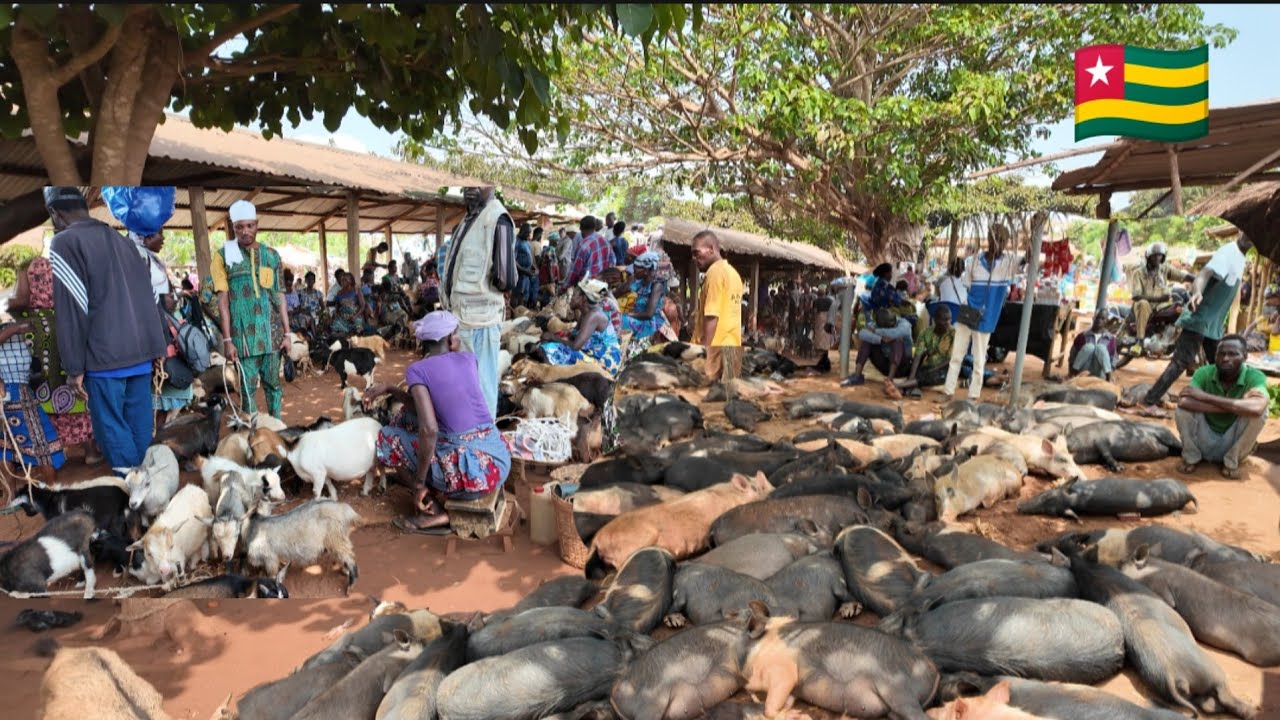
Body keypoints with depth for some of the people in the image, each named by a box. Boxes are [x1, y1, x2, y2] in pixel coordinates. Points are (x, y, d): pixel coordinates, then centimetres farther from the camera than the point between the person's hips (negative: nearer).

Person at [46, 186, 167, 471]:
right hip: (142, 350, 6)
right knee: (140, 425, 10)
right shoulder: (121, 239, 16)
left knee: (112, 428, 0)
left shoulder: (65, 242, -5)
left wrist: (73, 367, -7)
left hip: (106, 356, -6)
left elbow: (70, 311, -10)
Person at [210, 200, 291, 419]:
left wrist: (287, 332, 5)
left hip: (271, 331, 3)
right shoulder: (224, 256, 1)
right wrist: (227, 339, -7)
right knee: (248, 386, 1)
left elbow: (279, 296, 10)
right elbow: (223, 300, -1)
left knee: (273, 383, 9)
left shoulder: (271, 255, 9)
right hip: (243, 333, -2)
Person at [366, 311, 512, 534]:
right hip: (500, 461, 6)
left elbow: (429, 430, -18)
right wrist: (389, 389, 22)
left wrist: (419, 484, -7)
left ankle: (435, 511, 5)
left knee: (389, 438, 15)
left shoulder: (417, 370, -7)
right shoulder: (468, 359, 10)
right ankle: (441, 496, 17)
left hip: (471, 473, -6)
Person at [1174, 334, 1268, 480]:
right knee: (1184, 406, -25)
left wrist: (1205, 396, -37)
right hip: (1205, 443, 0)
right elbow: (1184, 402, -36)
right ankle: (1191, 457, -2)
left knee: (1259, 410, -26)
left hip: (1234, 444, 0)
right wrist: (1236, 406, -35)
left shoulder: (1254, 377, -19)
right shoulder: (1204, 373, -16)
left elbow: (1256, 408, -42)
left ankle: (1232, 462, -4)